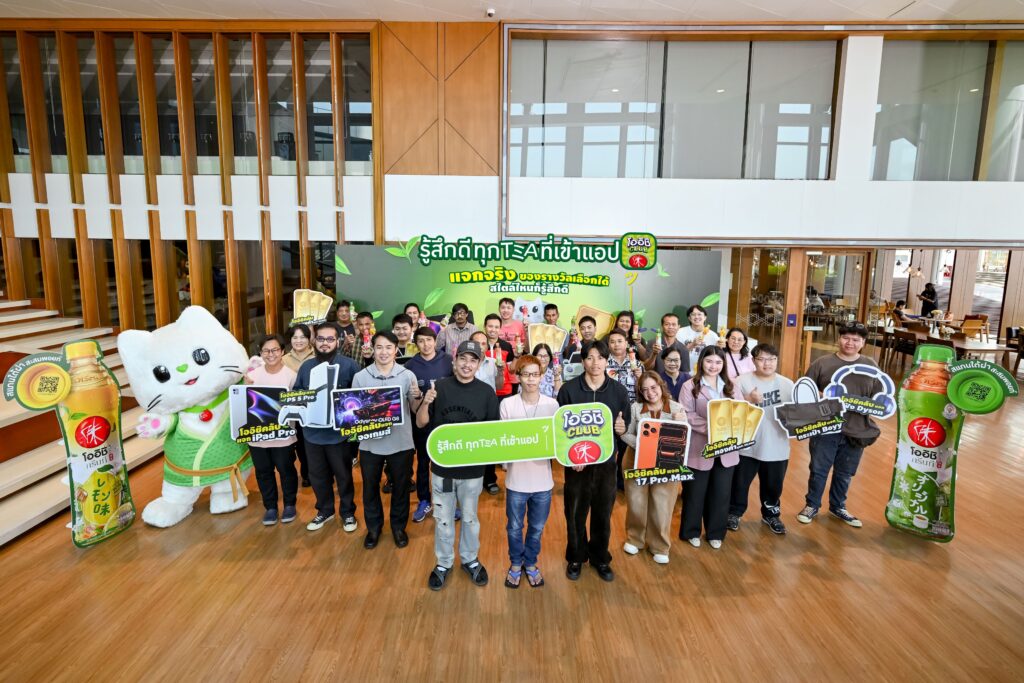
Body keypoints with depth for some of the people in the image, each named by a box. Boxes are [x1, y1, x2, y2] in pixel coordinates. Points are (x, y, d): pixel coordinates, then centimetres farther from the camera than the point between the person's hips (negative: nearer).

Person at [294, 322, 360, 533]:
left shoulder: (349, 365, -10)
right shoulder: (306, 366, 6)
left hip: (340, 432, -4)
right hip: (312, 432, 4)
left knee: (343, 475, 12)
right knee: (317, 475, 18)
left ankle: (348, 512, 31)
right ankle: (325, 510, 39)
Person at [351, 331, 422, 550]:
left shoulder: (407, 375, -4)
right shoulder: (360, 377, -3)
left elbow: (416, 409, -2)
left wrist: (417, 397, -23)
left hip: (401, 443, 0)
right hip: (370, 443, 1)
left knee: (400, 486, 14)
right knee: (370, 487, 15)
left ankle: (398, 526, 36)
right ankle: (373, 527, 37)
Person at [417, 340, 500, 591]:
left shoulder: (486, 392, -7)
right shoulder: (439, 387, -6)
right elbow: (421, 423, -1)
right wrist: (425, 404, -20)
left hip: (472, 469, 0)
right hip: (441, 467, 0)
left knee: (470, 518, 18)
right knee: (443, 519, 15)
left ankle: (470, 559, 40)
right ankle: (444, 563, 36)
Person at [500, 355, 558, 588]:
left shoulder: (552, 404, -4)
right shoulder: (507, 405, -8)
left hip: (543, 479, 1)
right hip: (516, 478, -1)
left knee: (537, 528, 17)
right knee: (514, 528, 16)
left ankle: (530, 563, 41)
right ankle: (515, 563, 40)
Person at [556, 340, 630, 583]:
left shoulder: (618, 391, 0)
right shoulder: (568, 389, -6)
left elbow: (626, 426, 8)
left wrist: (622, 428, -15)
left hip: (606, 461, 2)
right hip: (576, 461, -1)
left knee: (603, 513, 12)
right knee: (575, 513, 9)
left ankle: (600, 558, 33)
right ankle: (576, 557, 30)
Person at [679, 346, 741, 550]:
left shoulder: (731, 387, 10)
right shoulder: (690, 386, -5)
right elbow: (687, 415, -14)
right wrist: (710, 428, -25)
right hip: (699, 449, -4)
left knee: (721, 493, 12)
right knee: (695, 493, 9)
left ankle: (715, 533, 30)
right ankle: (691, 531, 28)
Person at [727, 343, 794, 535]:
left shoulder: (787, 384, 2)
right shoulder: (742, 381, -8)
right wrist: (749, 401, -25)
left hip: (777, 447, 3)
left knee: (773, 484, 19)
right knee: (740, 482, 12)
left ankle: (771, 514, 41)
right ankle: (734, 513, 32)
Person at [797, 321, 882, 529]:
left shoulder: (871, 367, 3)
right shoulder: (822, 363, -4)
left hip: (857, 431, 2)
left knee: (845, 473, 17)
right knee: (819, 469, 8)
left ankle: (838, 507, 37)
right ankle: (811, 505, 27)